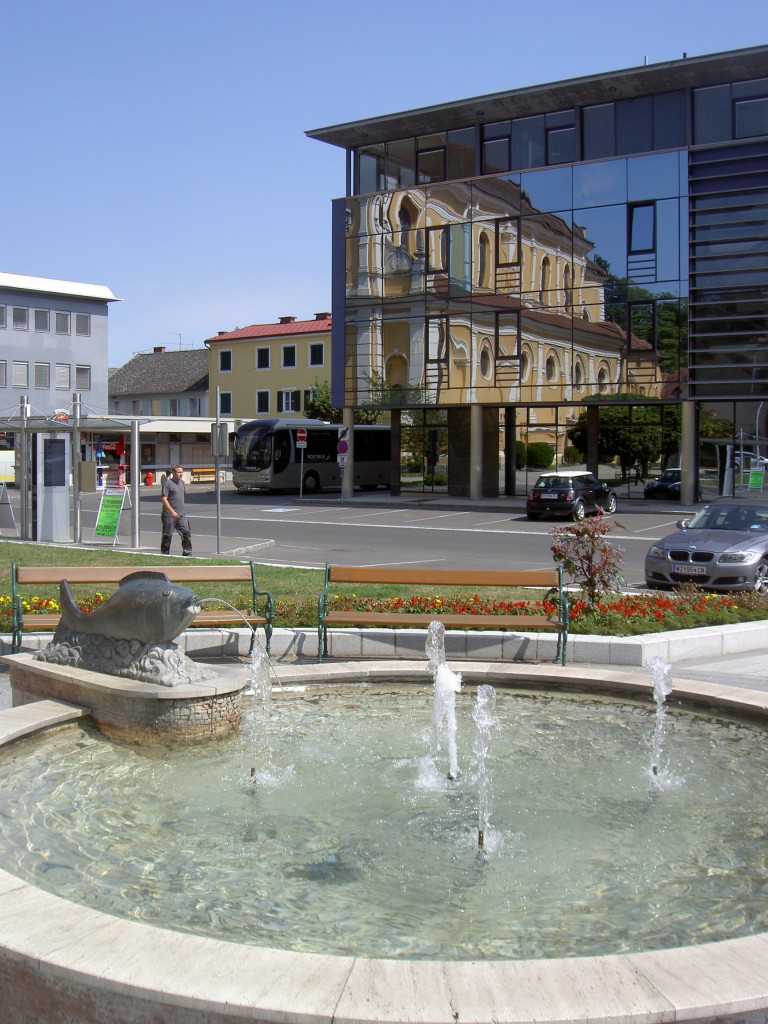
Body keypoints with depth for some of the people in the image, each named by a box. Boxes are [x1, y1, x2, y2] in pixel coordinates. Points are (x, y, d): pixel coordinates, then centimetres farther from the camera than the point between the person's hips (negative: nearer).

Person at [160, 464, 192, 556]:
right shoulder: (167, 483, -10)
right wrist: (172, 511, -22)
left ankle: (187, 554, 3)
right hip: (169, 515, -6)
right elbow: (164, 499, -15)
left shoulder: (182, 482, 14)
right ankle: (164, 555, 14)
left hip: (181, 514, 6)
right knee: (167, 536, 3)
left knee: (187, 533, -2)